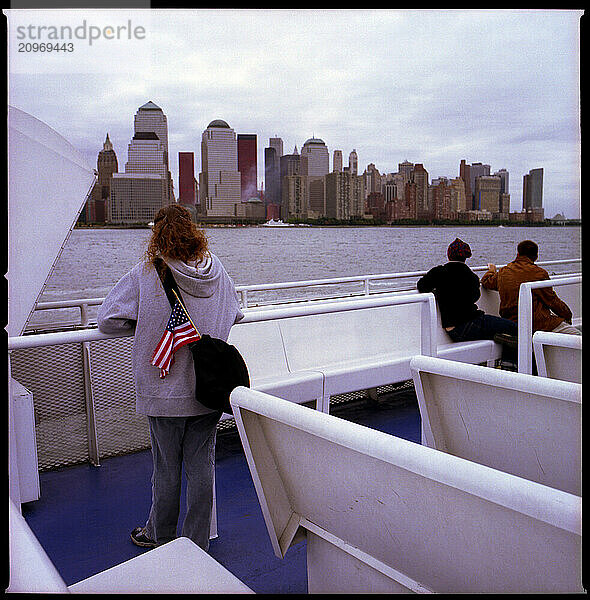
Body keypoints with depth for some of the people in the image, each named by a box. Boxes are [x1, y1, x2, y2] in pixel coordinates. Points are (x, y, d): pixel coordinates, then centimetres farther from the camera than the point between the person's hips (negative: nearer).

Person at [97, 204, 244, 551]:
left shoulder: (147, 273, -12)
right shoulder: (216, 269, -1)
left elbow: (108, 320, -9)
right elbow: (235, 316, 12)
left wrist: (144, 323, 6)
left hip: (165, 391, -3)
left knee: (167, 467, 13)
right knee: (201, 466, 12)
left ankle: (160, 536, 35)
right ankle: (198, 544, 26)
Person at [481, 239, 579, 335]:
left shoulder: (502, 272, 5)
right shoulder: (539, 273, -11)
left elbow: (485, 282, 26)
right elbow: (553, 301, -6)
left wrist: (491, 270, 47)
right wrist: (568, 314, 11)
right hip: (539, 324, -7)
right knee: (578, 335, 1)